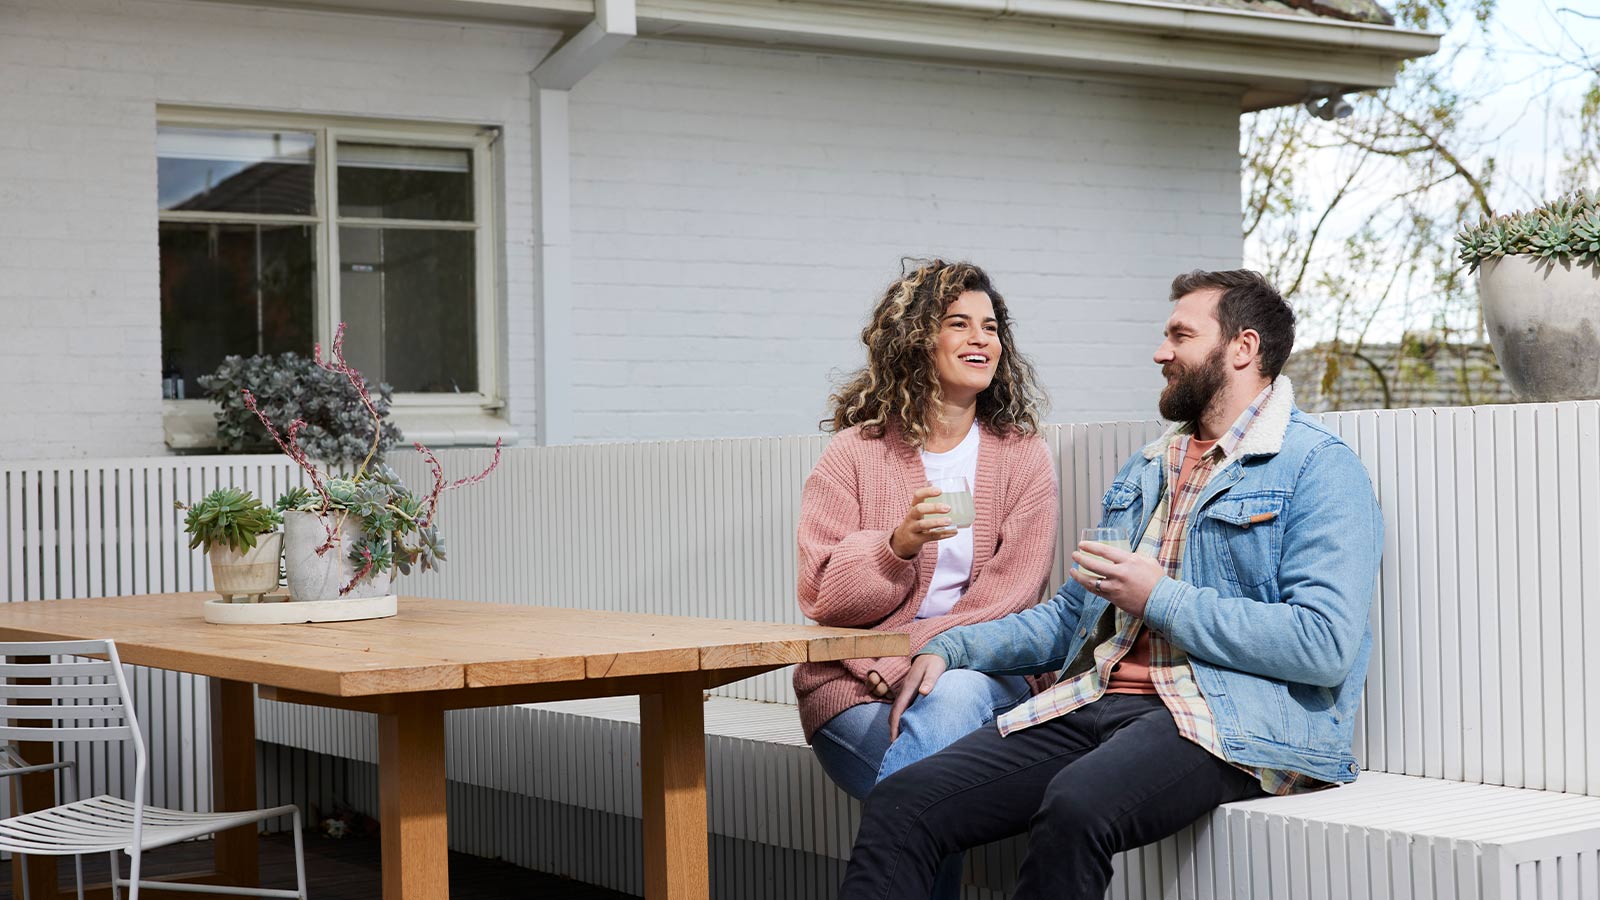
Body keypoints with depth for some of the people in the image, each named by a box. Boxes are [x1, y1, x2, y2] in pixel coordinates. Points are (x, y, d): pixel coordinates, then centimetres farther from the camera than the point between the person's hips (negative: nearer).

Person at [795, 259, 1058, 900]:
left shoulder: (1021, 457, 9)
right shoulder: (855, 452, 7)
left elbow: (1008, 596, -1)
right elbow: (825, 597, 0)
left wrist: (908, 662, -15)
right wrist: (897, 546, -20)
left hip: (980, 673, 1)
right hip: (856, 685, -1)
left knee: (953, 696, -35)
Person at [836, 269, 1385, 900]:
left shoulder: (1318, 468, -1)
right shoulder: (1144, 471, 25)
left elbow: (1325, 645, -14)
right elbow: (1072, 615, 30)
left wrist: (1158, 598, -8)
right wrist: (951, 649, 14)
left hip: (1230, 715, -7)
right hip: (1096, 701, 7)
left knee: (1077, 805, -39)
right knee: (900, 804, -16)